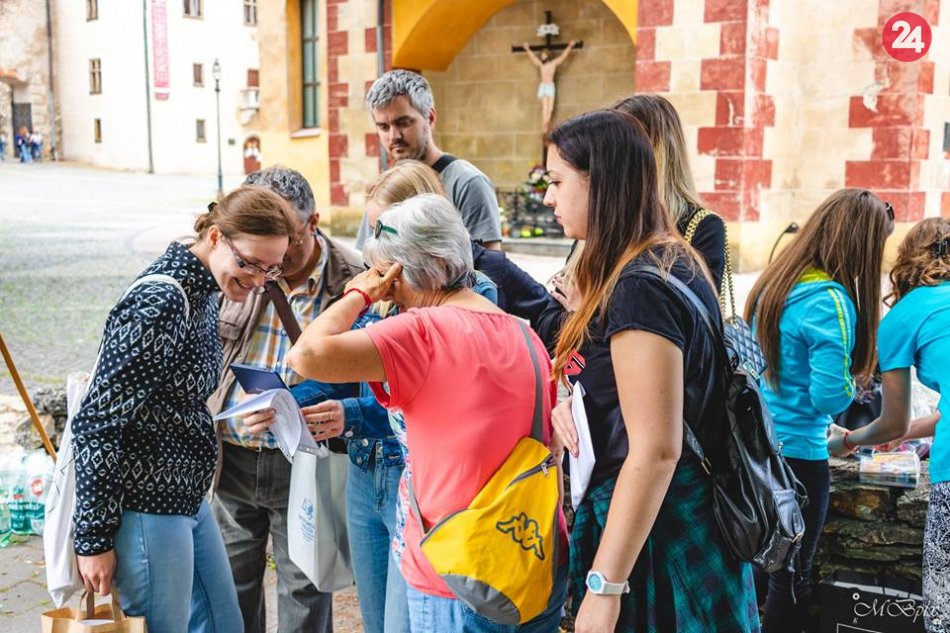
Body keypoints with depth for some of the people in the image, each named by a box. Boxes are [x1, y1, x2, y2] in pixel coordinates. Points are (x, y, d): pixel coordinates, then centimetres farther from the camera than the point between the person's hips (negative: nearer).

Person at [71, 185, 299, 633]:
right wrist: (94, 539, -18)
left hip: (187, 501, 10)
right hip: (144, 510, -10)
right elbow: (96, 425, -22)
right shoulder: (159, 305, -23)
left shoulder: (203, 291, 6)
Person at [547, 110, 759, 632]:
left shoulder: (639, 288, -22)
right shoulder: (672, 261, 8)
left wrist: (605, 588, -24)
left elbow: (655, 450, -26)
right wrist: (576, 403, 2)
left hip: (655, 540, -9)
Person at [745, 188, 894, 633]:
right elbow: (831, 394, -22)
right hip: (795, 453, -8)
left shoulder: (776, 282, 6)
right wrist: (851, 381, -1)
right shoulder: (830, 300, -19)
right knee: (791, 575, 7)